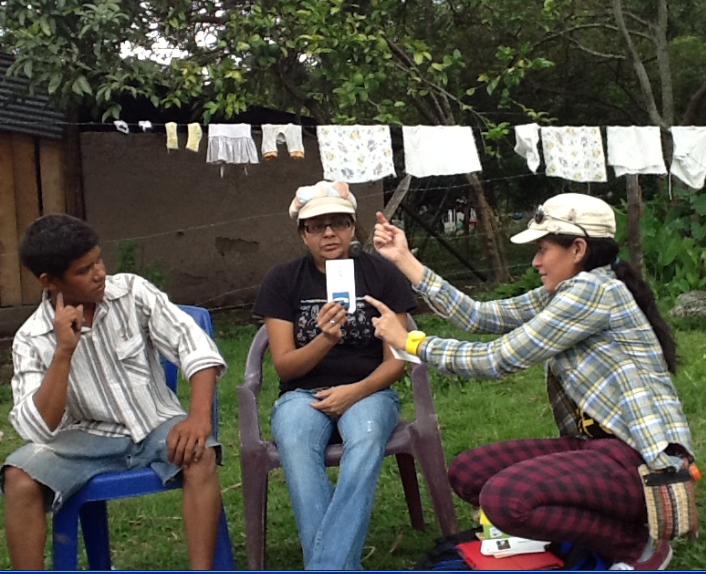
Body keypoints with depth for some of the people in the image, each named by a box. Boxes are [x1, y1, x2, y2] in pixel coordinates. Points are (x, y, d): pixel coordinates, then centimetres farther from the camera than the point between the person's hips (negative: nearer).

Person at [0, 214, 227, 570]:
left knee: (200, 454, -32)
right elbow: (38, 430, -16)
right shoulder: (32, 339, -8)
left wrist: (199, 416, -28)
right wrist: (64, 353, -26)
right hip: (89, 437, 1)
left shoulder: (132, 291, -8)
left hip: (158, 425, 0)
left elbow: (194, 345, -12)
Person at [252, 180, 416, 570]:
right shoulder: (282, 280, 1)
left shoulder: (380, 273, 1)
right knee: (295, 444, -36)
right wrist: (325, 339, -24)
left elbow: (396, 360, -1)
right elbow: (284, 365, -4)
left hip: (368, 391, 0)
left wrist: (356, 391, -19)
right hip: (303, 394, 1)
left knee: (366, 440, -37)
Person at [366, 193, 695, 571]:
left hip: (641, 456, -10)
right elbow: (479, 316, 7)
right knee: (467, 473, 3)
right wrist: (404, 260, 6)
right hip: (598, 445, 10)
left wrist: (411, 342, -6)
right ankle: (606, 528, 8)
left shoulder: (594, 290, -15)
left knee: (505, 499, -30)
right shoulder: (560, 295, 13)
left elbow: (502, 359, -15)